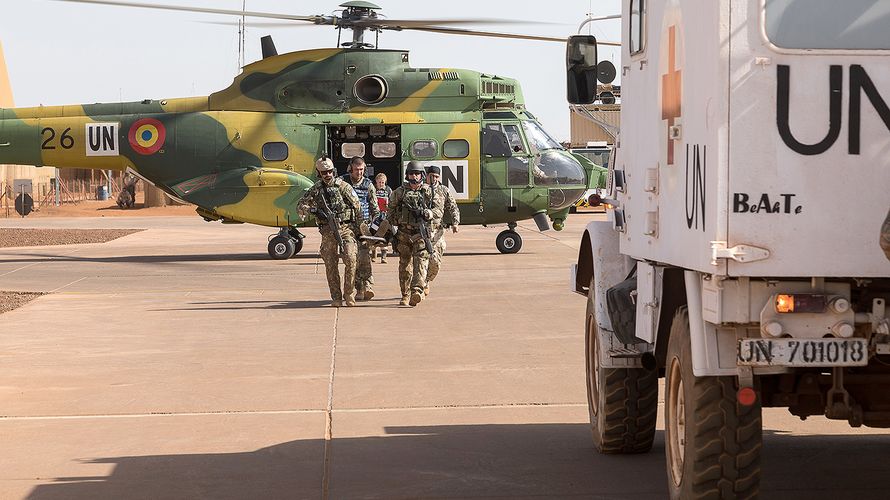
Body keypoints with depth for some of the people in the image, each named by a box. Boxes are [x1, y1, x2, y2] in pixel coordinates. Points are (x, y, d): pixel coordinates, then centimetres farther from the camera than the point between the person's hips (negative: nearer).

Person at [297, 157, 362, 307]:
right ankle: (336, 298, 8)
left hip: (346, 228, -2)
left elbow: (357, 207, 5)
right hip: (327, 231, 2)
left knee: (350, 259, -17)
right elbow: (300, 206, 11)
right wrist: (310, 210, -11)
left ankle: (349, 293, -5)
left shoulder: (343, 186, 1)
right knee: (331, 265, 1)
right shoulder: (315, 189, 8)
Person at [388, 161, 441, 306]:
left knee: (421, 262, -17)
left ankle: (417, 291, -29)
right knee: (405, 265, 6)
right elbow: (390, 211, 16)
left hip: (422, 234, -2)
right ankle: (405, 296, 16)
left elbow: (439, 211, 3)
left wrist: (428, 213, -16)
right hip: (404, 234, 2)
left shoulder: (429, 191, 5)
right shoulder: (399, 192, 7)